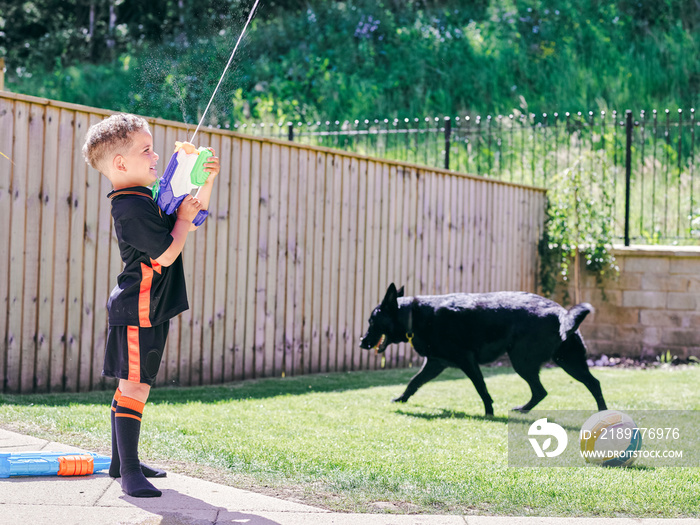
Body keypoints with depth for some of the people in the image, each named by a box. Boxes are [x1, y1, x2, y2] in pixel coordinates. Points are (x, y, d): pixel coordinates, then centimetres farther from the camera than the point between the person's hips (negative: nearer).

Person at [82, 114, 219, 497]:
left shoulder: (145, 199, 14)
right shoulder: (132, 208, -18)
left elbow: (194, 212, 26)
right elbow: (166, 254, -22)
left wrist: (207, 179, 13)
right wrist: (183, 217, -9)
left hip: (148, 311, 11)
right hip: (138, 313, -11)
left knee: (132, 387, 16)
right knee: (133, 387, -10)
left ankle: (122, 462, 26)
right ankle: (129, 472, -10)